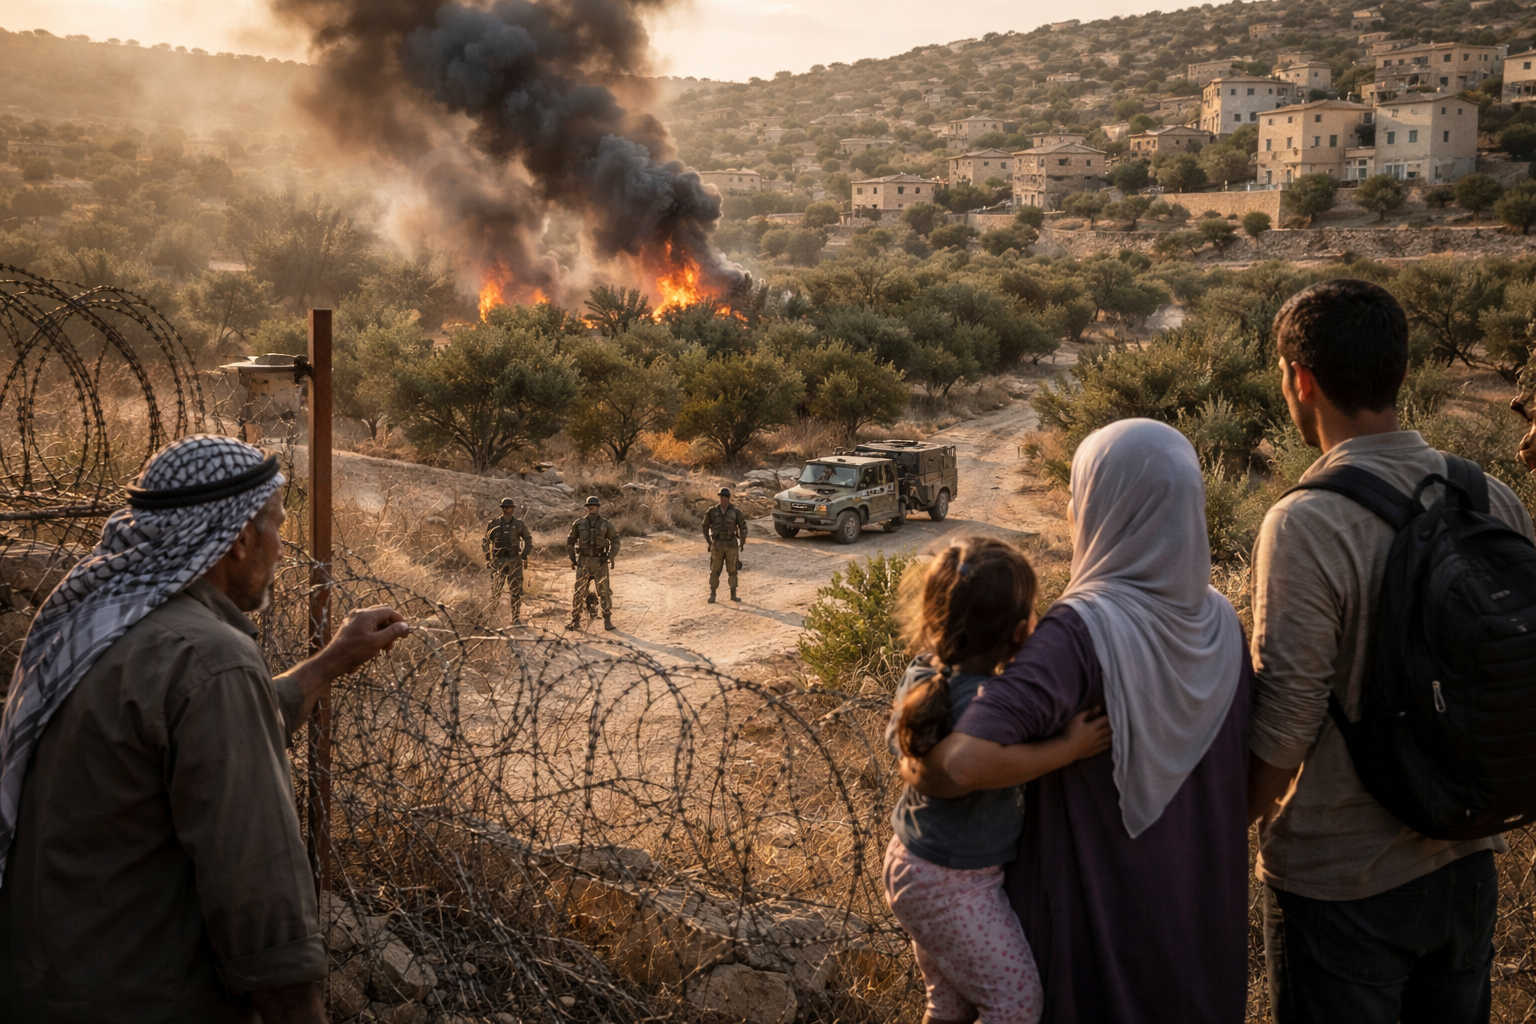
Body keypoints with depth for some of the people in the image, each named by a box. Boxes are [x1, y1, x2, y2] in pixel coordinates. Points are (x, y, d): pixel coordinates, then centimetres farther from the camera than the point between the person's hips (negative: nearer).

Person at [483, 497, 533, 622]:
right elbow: (485, 541, 11)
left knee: (516, 591, 1)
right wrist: (488, 558, 4)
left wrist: (525, 556, 6)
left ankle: (516, 618, 6)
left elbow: (528, 540, 15)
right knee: (495, 590, -3)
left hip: (514, 561, 0)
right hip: (498, 560, 0)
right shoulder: (493, 524, 4)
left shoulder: (519, 524, 5)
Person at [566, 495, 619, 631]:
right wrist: (572, 558, 7)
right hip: (583, 561, 1)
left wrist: (612, 556, -3)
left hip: (600, 562, -1)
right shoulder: (579, 524, 3)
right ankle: (575, 621, 10)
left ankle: (607, 620, 4)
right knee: (578, 591, 2)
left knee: (604, 591, -3)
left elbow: (615, 540, 9)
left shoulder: (606, 525, 1)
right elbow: (570, 541, 11)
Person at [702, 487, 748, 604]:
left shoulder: (736, 512, -6)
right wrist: (708, 542, 5)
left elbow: (743, 527, 1)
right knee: (715, 570, 1)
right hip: (717, 545, 0)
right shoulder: (713, 511, -3)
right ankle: (712, 595, 11)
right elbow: (705, 526, 9)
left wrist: (742, 543, -2)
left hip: (731, 545, 0)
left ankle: (733, 594, 14)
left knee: (732, 570, 3)